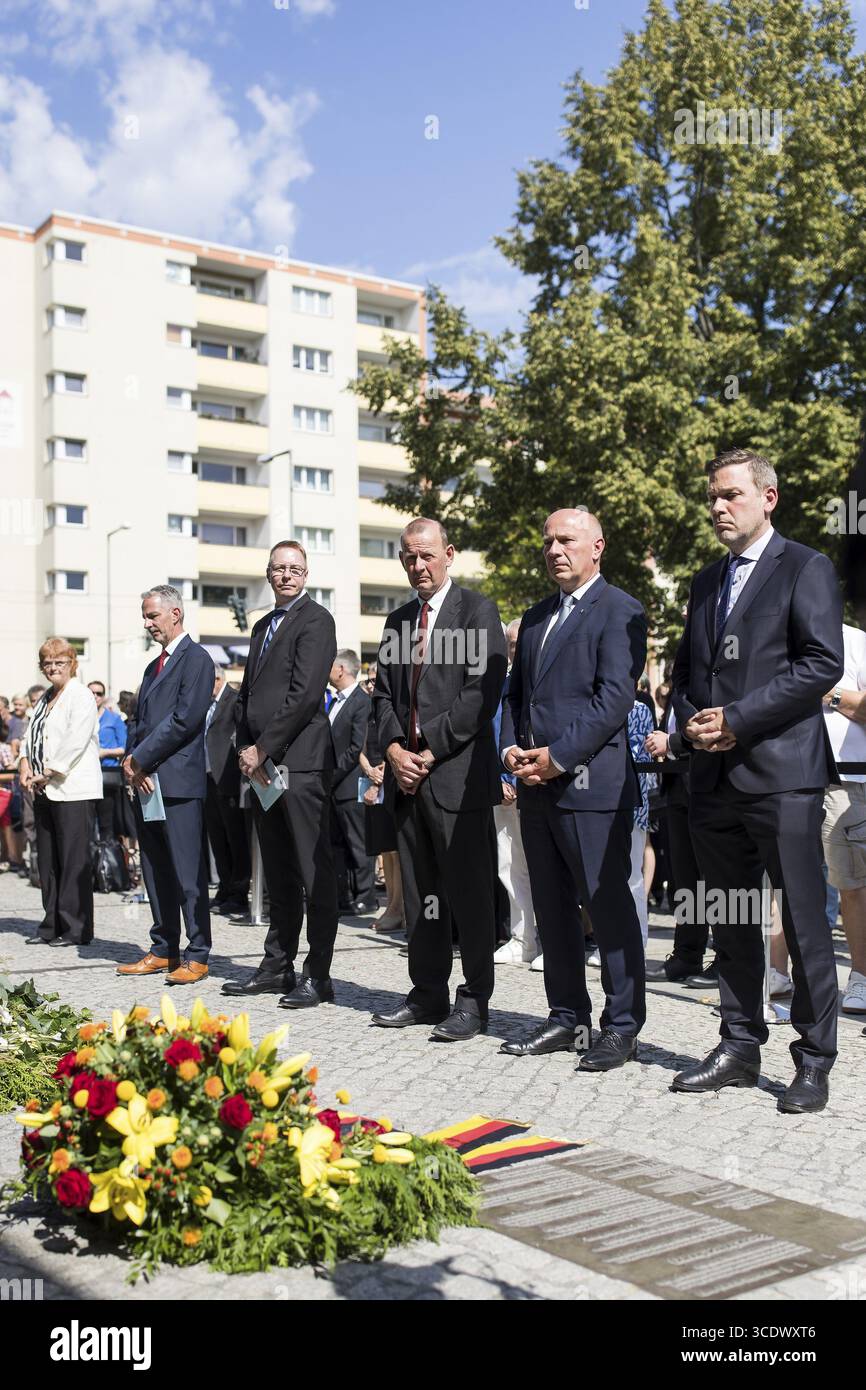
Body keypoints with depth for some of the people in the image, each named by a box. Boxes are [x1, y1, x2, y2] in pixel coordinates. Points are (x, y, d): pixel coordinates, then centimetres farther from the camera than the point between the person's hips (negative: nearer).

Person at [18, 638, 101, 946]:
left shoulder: (81, 696, -7)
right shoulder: (45, 698, 20)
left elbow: (76, 742, -16)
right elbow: (31, 735, 18)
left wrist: (49, 773, -14)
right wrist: (25, 765, 0)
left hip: (72, 790, -8)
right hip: (44, 791, 8)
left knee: (74, 861, -6)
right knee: (48, 860, 11)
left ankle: (76, 929, -1)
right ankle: (52, 925, 19)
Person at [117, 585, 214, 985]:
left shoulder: (196, 659, -5)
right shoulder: (154, 667, 23)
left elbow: (185, 718, -16)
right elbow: (140, 722, 20)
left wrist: (141, 758, -11)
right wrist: (131, 761, 1)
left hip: (179, 782, -9)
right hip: (147, 782, 9)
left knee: (188, 872, -6)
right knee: (156, 872, 12)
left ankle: (197, 956, -1)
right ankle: (163, 950, 19)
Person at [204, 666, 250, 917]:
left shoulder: (235, 701, -8)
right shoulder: (207, 704, 17)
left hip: (228, 781, -8)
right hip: (208, 780, 8)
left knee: (236, 838, -1)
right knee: (217, 839, 12)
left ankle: (238, 895, 3)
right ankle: (224, 892, 20)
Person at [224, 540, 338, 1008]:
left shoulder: (315, 620, -5)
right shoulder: (263, 626, 21)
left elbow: (305, 694, -15)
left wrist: (263, 749, -13)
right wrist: (246, 749, 6)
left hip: (301, 762, -8)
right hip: (261, 763, 9)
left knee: (314, 873, -4)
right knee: (278, 874, 13)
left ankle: (317, 975, 0)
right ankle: (277, 966, 21)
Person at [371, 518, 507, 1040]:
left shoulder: (477, 610, -2)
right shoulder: (397, 621, 19)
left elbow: (482, 691, -11)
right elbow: (383, 694, 16)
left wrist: (431, 752, -12)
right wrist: (394, 748, -3)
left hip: (458, 773, -6)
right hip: (407, 776, 6)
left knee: (468, 889, -3)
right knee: (419, 892, 10)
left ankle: (475, 1001, 6)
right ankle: (428, 994, 20)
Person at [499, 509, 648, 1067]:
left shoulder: (620, 611, -5)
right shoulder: (536, 617, 21)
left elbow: (614, 697, -14)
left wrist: (557, 757, -16)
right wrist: (513, 749, 3)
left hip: (591, 784, -8)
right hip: (536, 787, 8)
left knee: (609, 906, -2)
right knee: (553, 908, 12)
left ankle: (622, 1027, 8)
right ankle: (569, 1017, 22)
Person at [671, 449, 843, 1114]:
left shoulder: (805, 569, -2)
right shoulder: (706, 582, 20)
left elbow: (822, 663, -12)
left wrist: (737, 720, -15)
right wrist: (691, 720, 1)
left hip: (782, 773, -7)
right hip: (716, 778, 7)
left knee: (805, 924, -1)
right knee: (733, 923, 13)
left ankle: (814, 1061, 10)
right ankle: (741, 1047, 24)